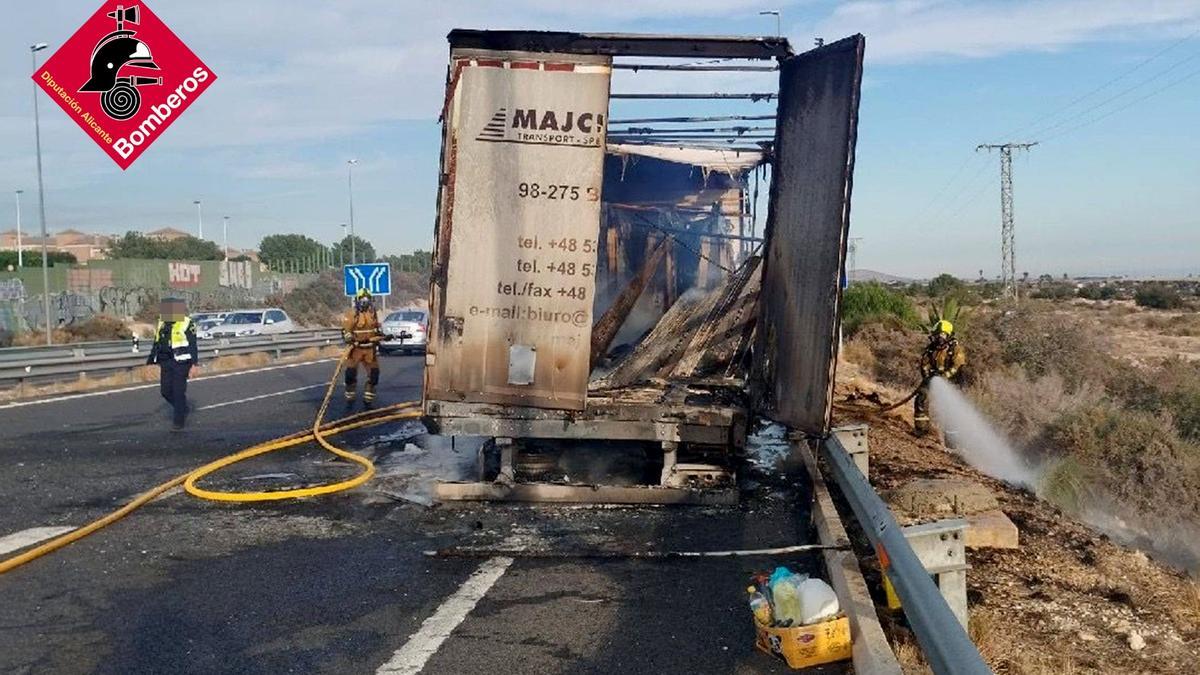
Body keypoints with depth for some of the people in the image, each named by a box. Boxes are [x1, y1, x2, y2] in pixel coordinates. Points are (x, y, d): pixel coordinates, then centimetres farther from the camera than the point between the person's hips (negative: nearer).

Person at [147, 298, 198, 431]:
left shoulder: (186, 324, -8)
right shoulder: (162, 325, 11)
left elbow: (193, 345, -11)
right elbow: (157, 345, 17)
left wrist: (193, 364, -16)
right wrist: (151, 363, 16)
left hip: (181, 362, -6)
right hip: (166, 363, 6)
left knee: (178, 392, -5)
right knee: (165, 391, 5)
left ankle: (178, 422, 4)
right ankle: (183, 409, 29)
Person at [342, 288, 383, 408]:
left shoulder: (373, 314, 9)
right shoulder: (352, 315, -7)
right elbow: (345, 330, -9)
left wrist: (382, 335, 8)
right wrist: (350, 338, -26)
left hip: (370, 349, 4)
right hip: (356, 348, -4)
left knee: (374, 373, 0)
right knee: (351, 373, -4)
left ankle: (368, 400, 11)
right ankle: (350, 399, 11)